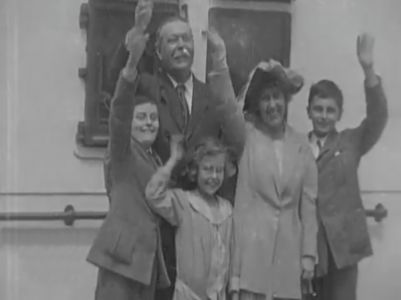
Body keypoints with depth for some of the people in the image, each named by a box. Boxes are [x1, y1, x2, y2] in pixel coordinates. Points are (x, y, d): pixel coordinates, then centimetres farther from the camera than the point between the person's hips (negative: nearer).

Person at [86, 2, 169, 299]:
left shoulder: (156, 159, 18)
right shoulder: (122, 151, -3)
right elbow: (120, 108, -22)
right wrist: (132, 63, -36)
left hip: (148, 254, 7)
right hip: (123, 252, -7)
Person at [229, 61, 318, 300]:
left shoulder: (301, 146, 8)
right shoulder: (245, 136, 1)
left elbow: (308, 205, 10)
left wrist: (309, 254, 6)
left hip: (288, 249, 3)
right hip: (250, 244, -3)